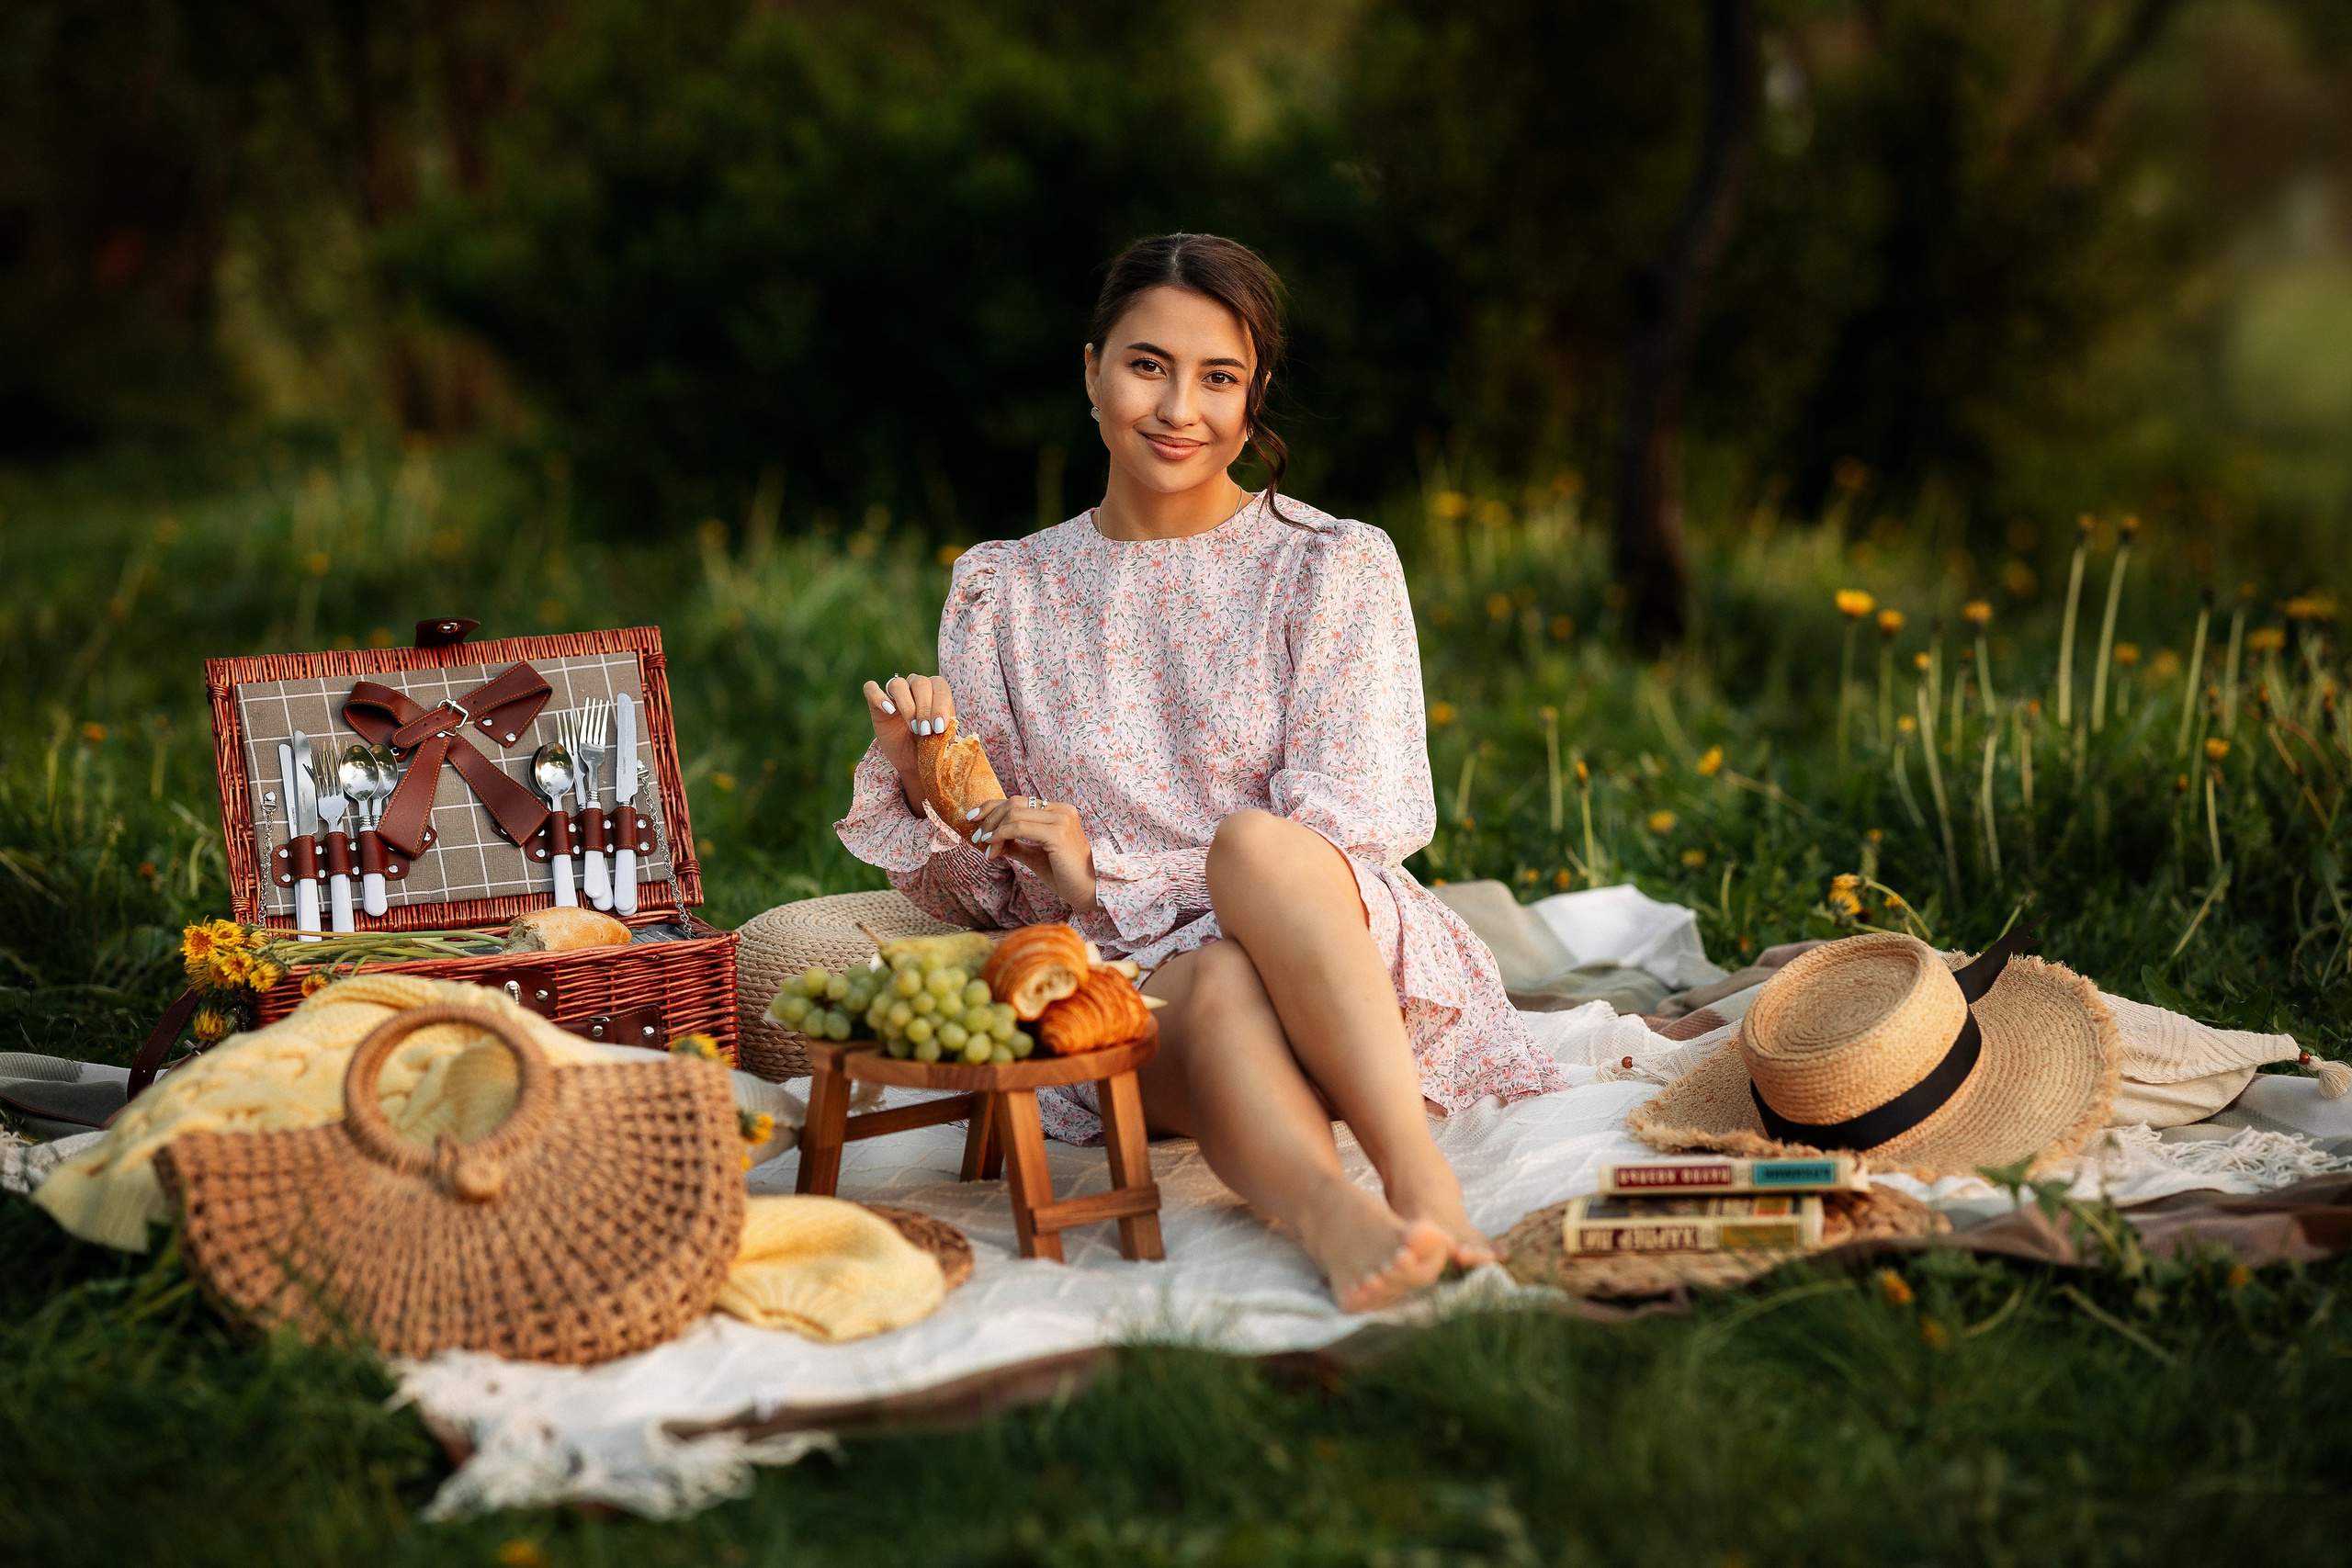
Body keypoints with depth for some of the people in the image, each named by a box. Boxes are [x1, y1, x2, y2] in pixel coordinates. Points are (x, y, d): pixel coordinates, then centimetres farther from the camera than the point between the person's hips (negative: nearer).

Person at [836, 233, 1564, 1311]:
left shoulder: (1335, 567, 8)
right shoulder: (1003, 593, 16)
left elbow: (1347, 839, -2)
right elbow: (982, 895, 15)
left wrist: (1107, 878, -10)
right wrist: (918, 781, -7)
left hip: (1345, 961, -1)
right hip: (1123, 985, 1)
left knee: (1255, 844, -35)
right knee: (1222, 994, -36)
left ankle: (1420, 1182, -49)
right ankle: (1334, 1216, -64)